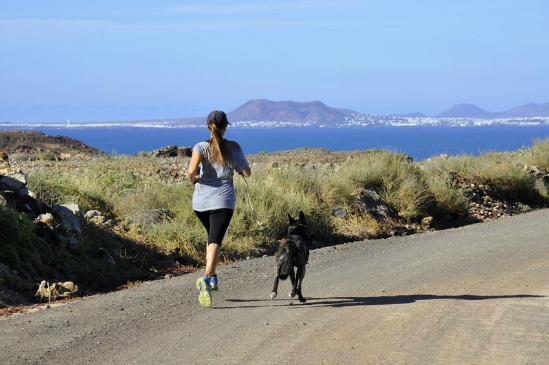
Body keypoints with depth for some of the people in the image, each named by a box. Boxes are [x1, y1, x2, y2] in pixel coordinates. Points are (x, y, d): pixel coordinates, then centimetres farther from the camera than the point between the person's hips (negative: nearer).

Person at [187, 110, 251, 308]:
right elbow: (247, 173, 10)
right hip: (222, 200, -2)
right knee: (215, 241, -11)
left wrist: (193, 180, 3)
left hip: (201, 200, 2)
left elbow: (192, 170, -18)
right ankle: (206, 278, -34)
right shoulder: (234, 147, 3)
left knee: (212, 237, 26)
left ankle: (212, 277, 25)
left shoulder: (201, 147, 0)